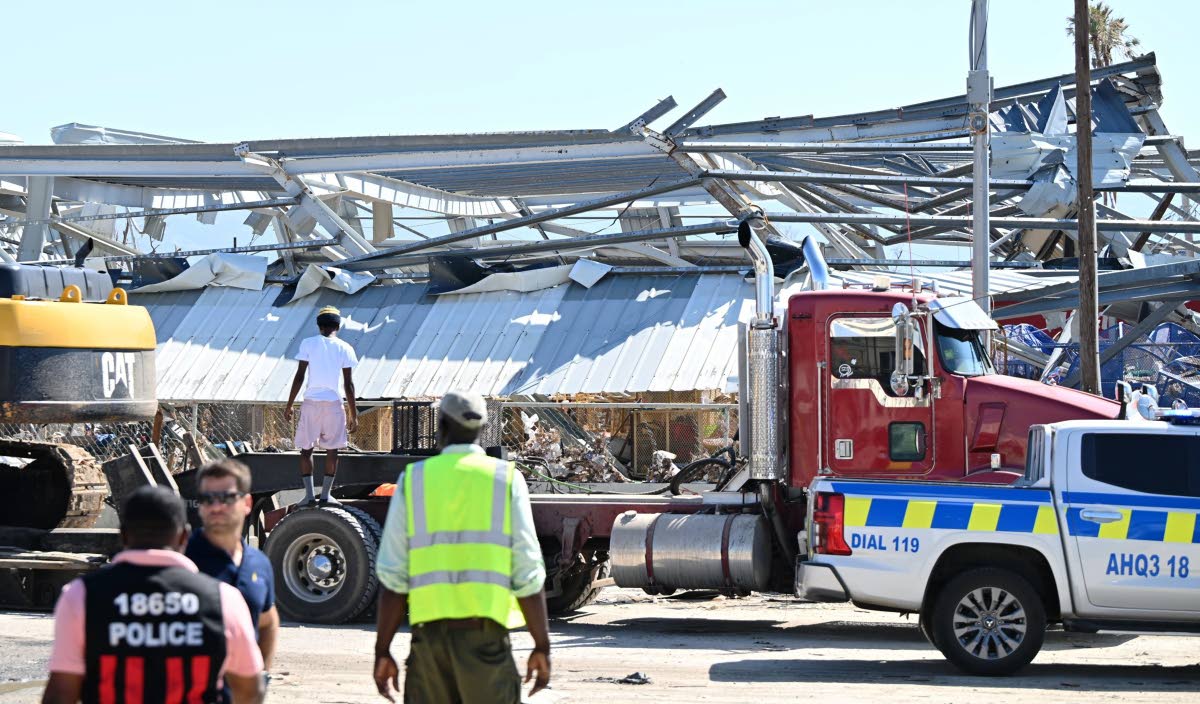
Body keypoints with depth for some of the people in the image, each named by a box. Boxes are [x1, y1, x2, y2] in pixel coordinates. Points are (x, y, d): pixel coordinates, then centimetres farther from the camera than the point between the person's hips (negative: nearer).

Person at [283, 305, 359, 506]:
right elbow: (348, 384, -1)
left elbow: (299, 377, -3)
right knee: (332, 450, 9)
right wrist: (353, 413, 5)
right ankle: (326, 494, 7)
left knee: (306, 449, 7)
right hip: (334, 402, 0)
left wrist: (290, 405, 4)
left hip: (311, 402, 0)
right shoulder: (344, 348, 1)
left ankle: (309, 494, -1)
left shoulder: (308, 344, 0)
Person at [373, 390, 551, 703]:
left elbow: (392, 577, 1)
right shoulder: (506, 479, 1)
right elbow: (527, 574, -4)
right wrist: (542, 646, 3)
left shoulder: (413, 480, 5)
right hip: (486, 634, -2)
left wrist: (382, 652, 6)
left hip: (430, 634, 2)